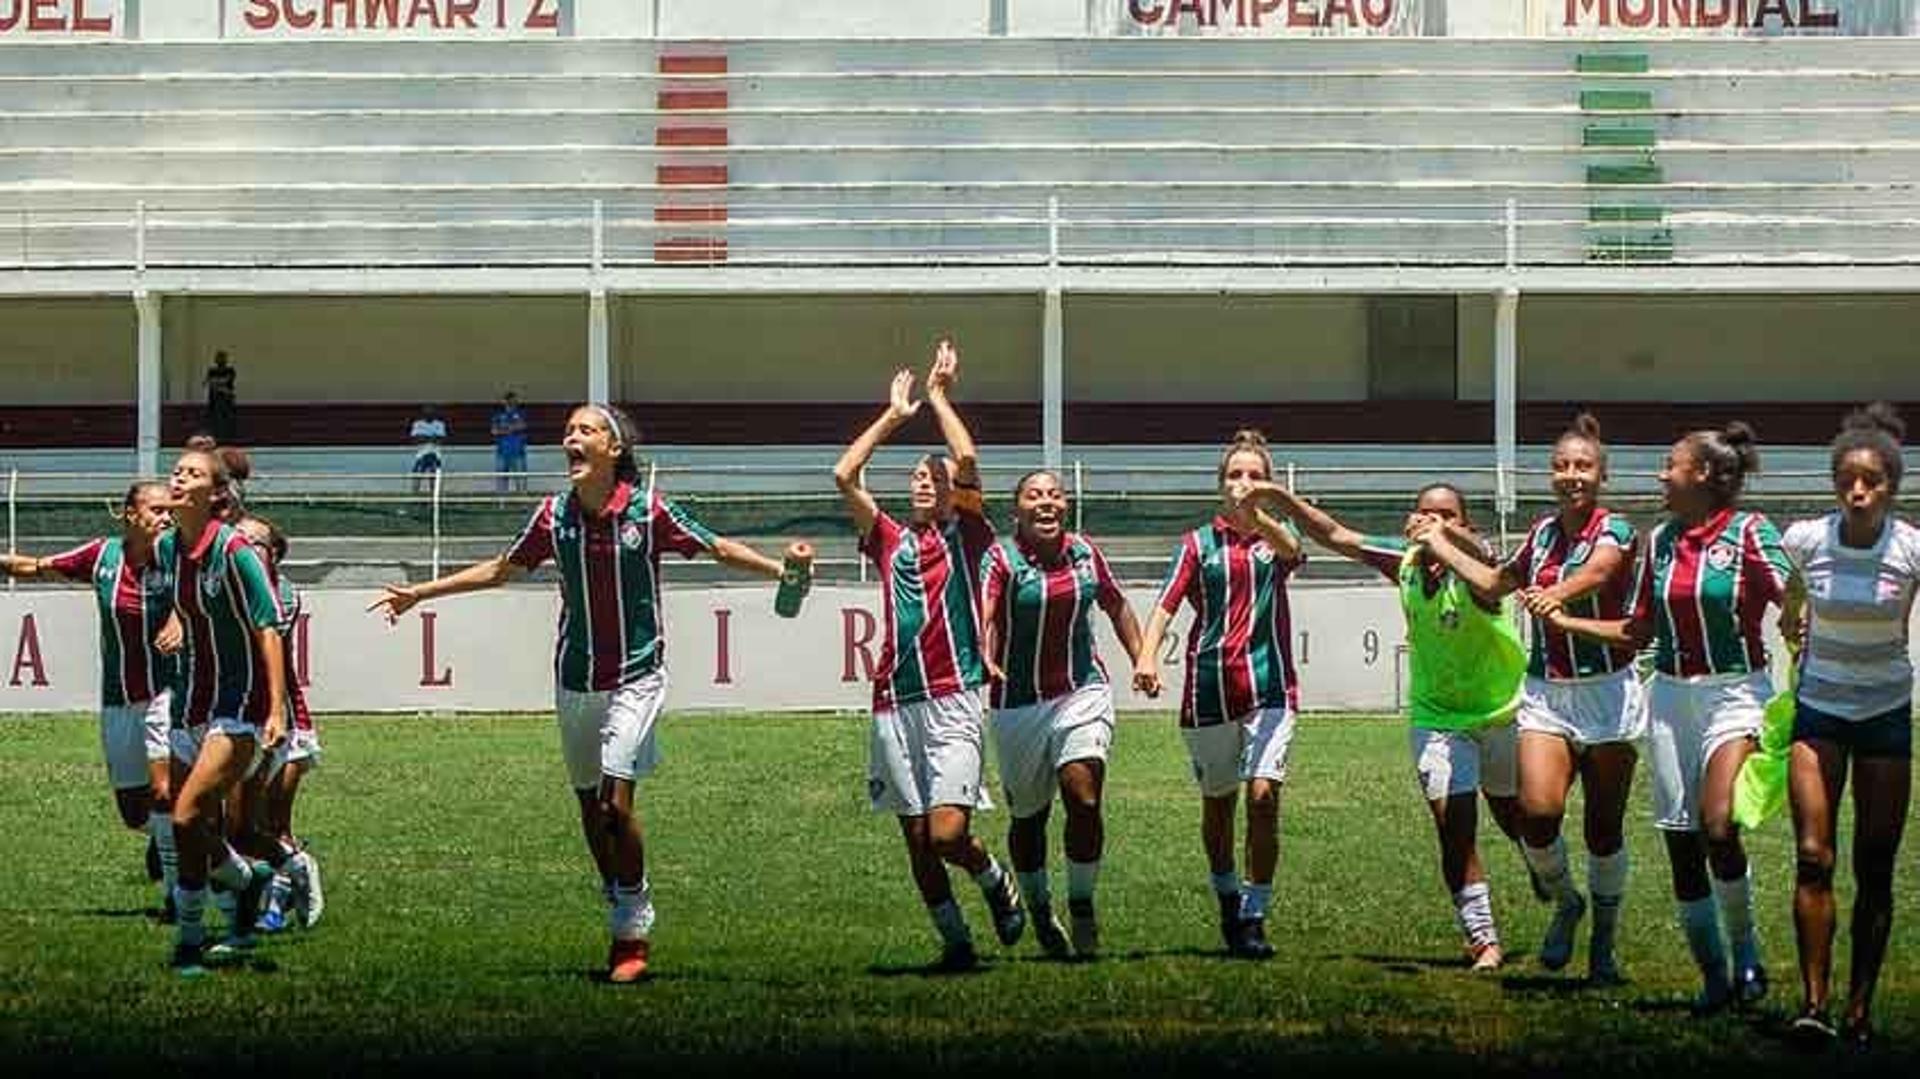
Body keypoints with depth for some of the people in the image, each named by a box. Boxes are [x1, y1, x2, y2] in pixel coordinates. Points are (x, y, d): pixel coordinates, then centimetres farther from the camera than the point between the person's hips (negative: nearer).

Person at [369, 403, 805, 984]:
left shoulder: (649, 510, -8)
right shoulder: (554, 515, 1)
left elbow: (720, 550, 1)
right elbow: (499, 570, 16)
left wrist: (782, 569, -13)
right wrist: (420, 592, 18)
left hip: (634, 677, -4)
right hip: (574, 681, 4)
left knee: (616, 800, -15)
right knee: (590, 806, 8)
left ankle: (634, 931, -3)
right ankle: (624, 922, 23)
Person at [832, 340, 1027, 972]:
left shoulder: (965, 537, 7)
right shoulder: (891, 540, 16)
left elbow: (965, 459, -7)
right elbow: (845, 475, 8)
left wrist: (939, 396, 5)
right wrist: (894, 414, 13)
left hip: (951, 700, -4)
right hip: (894, 702, 4)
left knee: (948, 833, -14)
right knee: (916, 837, 3)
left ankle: (997, 882, 16)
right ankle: (954, 939, 15)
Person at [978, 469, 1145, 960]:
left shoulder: (1084, 552, 4)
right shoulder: (1001, 559, -9)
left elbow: (1116, 606, 20)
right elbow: (985, 617, -23)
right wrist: (987, 660, -42)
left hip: (1084, 693, 2)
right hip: (1020, 702, -2)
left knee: (1085, 799, -14)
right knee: (1027, 815, 9)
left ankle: (1082, 906, 0)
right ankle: (1039, 910, 29)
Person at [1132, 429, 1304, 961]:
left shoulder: (1274, 538, 6)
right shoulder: (1199, 543, 7)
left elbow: (1291, 550, -19)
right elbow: (1166, 604, -1)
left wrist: (1257, 516, -40)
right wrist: (1147, 655, -20)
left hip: (1269, 687, -1)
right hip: (1209, 691, 1)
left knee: (1263, 796, -14)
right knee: (1217, 803, 11)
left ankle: (1254, 916, -7)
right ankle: (1227, 901, 33)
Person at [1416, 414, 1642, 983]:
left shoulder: (1615, 532, -6)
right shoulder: (1544, 531, 11)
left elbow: (1585, 581, -26)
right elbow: (1495, 582, 29)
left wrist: (1548, 598, -45)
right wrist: (1439, 546, 33)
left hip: (1608, 691, -4)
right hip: (1545, 692, 4)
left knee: (1604, 827, 2)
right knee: (1537, 811, -15)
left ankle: (1604, 942, 19)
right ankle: (1564, 903, 13)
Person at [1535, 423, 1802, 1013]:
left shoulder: (1749, 532, -6)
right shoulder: (1661, 541, 11)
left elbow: (1794, 609, -13)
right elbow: (1637, 631, 18)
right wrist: (1564, 621, 13)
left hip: (1734, 694, -6)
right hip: (1671, 694, 6)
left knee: (1718, 828, -22)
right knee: (1680, 841, 3)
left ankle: (1745, 949, 0)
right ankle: (1713, 975, 12)